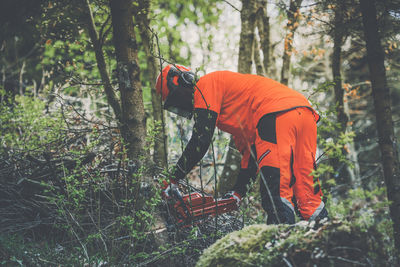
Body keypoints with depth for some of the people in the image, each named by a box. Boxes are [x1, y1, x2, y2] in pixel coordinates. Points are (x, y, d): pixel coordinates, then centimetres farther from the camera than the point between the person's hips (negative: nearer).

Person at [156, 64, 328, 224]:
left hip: (278, 114, -10)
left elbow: (200, 140, -2)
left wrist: (173, 180, 4)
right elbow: (249, 146, 35)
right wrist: (238, 192, 32)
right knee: (307, 195, 8)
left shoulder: (206, 84, 9)